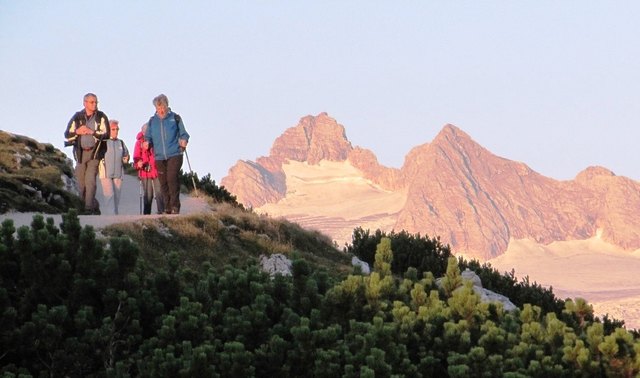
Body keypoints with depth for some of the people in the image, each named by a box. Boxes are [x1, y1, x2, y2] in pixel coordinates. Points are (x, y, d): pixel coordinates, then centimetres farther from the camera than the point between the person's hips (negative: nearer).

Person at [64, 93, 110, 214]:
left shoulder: (101, 117, 2)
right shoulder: (77, 117, 6)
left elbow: (106, 134, -7)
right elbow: (67, 135, 5)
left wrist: (91, 132, -15)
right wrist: (77, 132, -14)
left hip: (94, 152, -3)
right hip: (80, 153, 3)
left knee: (90, 180, -15)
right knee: (81, 183, 4)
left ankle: (89, 208, -17)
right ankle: (95, 207, 17)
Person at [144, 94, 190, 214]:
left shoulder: (175, 118, 4)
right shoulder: (152, 121, 12)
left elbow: (183, 133, 9)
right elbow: (148, 136, 18)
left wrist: (184, 140, -12)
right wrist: (147, 142, -3)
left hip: (174, 155, -4)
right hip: (159, 157, 4)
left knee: (172, 179, -17)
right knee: (163, 183, 5)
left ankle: (175, 206, -12)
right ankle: (167, 208, 14)